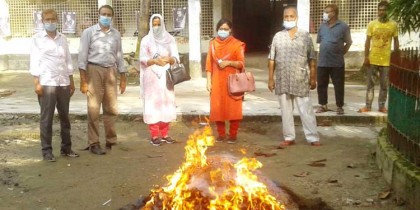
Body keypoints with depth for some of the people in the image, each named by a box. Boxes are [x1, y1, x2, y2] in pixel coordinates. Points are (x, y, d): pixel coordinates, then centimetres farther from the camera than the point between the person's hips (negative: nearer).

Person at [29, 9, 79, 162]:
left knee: (65, 116, 9)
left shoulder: (62, 38, 12)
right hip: (46, 83, -4)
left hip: (63, 83, 4)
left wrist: (71, 82, 11)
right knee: (46, 118, -1)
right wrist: (37, 83, -10)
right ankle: (46, 150, 6)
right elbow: (34, 61, -3)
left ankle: (66, 147, 19)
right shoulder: (37, 39, 1)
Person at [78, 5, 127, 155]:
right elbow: (83, 54, -4)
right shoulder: (89, 32, 0)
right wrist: (83, 78, -11)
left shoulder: (116, 34, 12)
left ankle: (110, 141, 18)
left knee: (111, 109, 7)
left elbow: (119, 56, 15)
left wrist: (123, 77, 11)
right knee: (93, 110, -3)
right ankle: (94, 143, 3)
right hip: (94, 70, -4)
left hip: (110, 71, 4)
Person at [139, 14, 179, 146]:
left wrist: (169, 59, -18)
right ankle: (154, 135, -1)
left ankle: (164, 133, 10)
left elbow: (176, 57, 3)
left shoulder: (169, 39, 8)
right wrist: (155, 61, -19)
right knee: (153, 104, -4)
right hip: (152, 76, -2)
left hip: (165, 76, 2)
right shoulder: (146, 40, 3)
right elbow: (142, 59, -2)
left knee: (166, 103, 2)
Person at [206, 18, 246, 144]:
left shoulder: (237, 44, 1)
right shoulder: (213, 44, 9)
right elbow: (209, 64, 7)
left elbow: (241, 63, -2)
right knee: (217, 108, 2)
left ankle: (233, 135, 10)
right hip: (217, 82, 2)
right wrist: (209, 81, 1)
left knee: (233, 109, -2)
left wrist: (228, 62, -17)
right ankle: (221, 134, 15)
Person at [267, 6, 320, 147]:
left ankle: (313, 137, 7)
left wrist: (313, 78, 0)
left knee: (306, 110, 0)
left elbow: (311, 60, 3)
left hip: (301, 81, -2)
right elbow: (271, 60, 6)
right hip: (282, 81, 2)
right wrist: (270, 79, 3)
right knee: (286, 111, 8)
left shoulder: (305, 36, 2)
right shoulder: (278, 37, 5)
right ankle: (289, 137, 18)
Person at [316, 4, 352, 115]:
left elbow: (348, 43, 3)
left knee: (339, 86, 3)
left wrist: (340, 53, 1)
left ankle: (339, 106, 14)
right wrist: (325, 52, 10)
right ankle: (323, 105, 21)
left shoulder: (343, 26, -4)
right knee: (321, 85, 8)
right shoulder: (322, 26, 8)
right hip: (322, 62, 4)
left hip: (337, 62, -4)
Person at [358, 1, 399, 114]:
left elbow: (396, 41, 6)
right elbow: (368, 41, 0)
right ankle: (368, 106, 11)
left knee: (384, 85, 7)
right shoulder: (372, 24, -1)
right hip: (372, 59, 0)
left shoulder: (393, 25, 1)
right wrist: (366, 57, -7)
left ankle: (382, 106, 17)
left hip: (386, 60, 0)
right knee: (370, 84, 5)